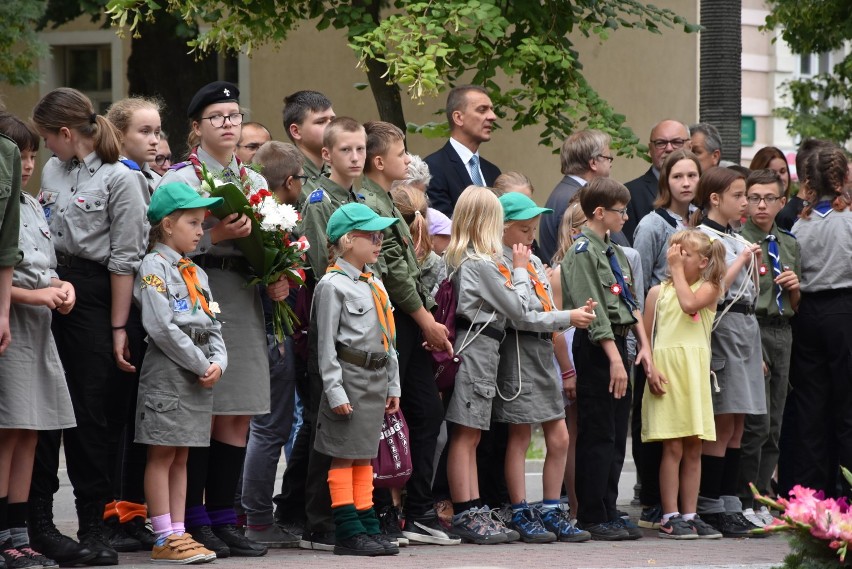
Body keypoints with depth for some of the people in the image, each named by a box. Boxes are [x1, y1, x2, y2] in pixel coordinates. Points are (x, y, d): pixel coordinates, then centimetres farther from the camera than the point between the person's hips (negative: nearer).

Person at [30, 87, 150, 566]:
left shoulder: (120, 179, -7)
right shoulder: (53, 171, 13)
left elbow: (125, 259, -8)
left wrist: (119, 329, -10)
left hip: (97, 296, -5)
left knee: (94, 415, -1)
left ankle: (94, 527, 6)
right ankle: (38, 519, 9)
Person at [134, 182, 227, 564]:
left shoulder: (196, 273, 17)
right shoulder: (154, 266, -9)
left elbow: (213, 325, 16)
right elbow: (162, 327, -18)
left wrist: (218, 362, -4)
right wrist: (200, 365, -14)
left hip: (200, 376, 8)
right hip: (167, 373, -8)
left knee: (180, 459, 11)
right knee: (161, 456, -3)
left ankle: (178, 533, 13)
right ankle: (164, 540, -2)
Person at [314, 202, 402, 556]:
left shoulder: (375, 285, 15)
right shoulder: (333, 285, -10)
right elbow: (326, 344, -13)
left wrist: (393, 384, 18)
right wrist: (335, 391, -17)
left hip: (376, 377, 8)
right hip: (350, 375, -8)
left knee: (365, 454, 12)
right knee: (344, 455, -3)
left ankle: (367, 525, 15)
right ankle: (348, 531, -2)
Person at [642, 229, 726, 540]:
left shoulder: (709, 288, 6)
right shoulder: (658, 292, 8)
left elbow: (689, 304, -17)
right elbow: (645, 337, 6)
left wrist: (677, 269, -7)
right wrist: (650, 371, -7)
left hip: (695, 373, 1)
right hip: (665, 370, -1)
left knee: (693, 448, 5)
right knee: (673, 447, -5)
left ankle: (690, 515, 10)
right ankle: (670, 517, -4)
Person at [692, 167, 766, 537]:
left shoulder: (738, 241, 18)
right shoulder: (703, 237, -7)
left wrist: (755, 265, 10)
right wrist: (742, 260, -10)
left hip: (746, 326, 9)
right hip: (721, 326, -9)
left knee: (736, 425, 8)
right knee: (722, 424, -9)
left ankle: (729, 504, 10)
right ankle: (709, 507, -5)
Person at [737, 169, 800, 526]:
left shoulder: (790, 245, 17)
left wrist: (795, 288, 1)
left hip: (782, 333, 7)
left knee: (773, 426, 7)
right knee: (756, 423, -10)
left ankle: (762, 500, 13)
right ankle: (746, 503, -4)